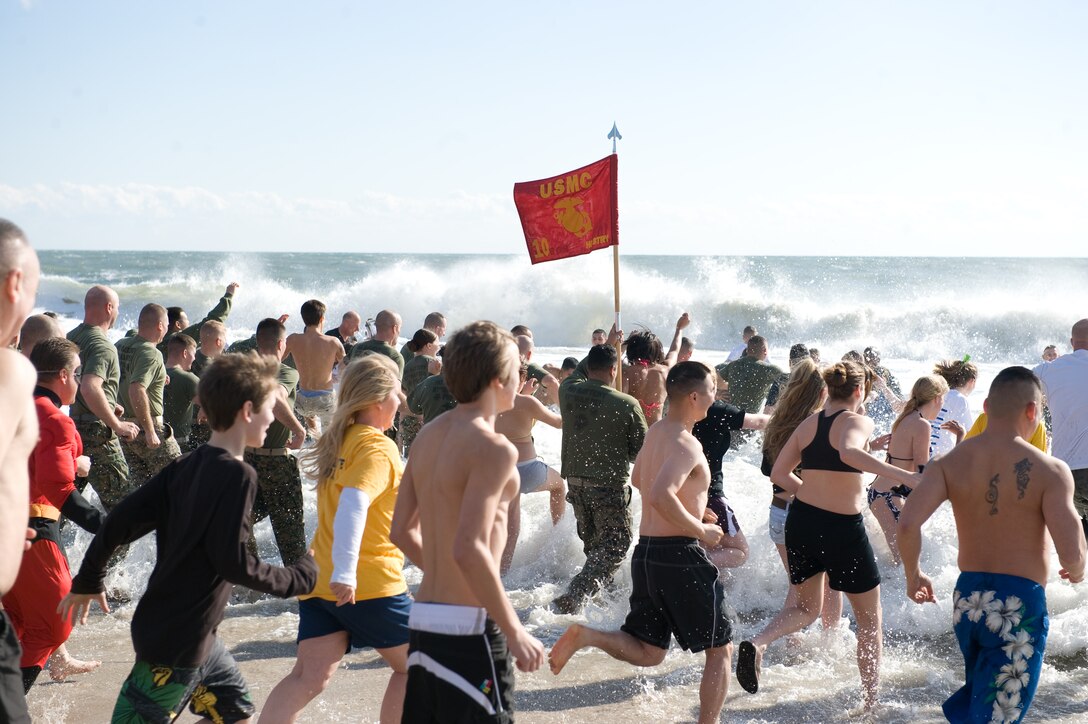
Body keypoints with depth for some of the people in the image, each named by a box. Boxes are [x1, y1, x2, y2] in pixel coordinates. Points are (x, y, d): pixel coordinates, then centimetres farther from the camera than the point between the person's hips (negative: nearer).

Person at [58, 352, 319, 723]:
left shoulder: (186, 466, 4)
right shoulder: (237, 475, -20)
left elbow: (120, 520, 3)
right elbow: (232, 561, -23)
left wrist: (88, 581, 14)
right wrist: (296, 579, -9)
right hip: (176, 641, -9)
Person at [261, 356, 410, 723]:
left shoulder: (337, 441, 13)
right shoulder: (378, 448, -11)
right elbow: (354, 504, -27)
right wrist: (345, 572, -34)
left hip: (320, 581, 7)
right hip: (371, 583, -7)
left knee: (308, 678, 0)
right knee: (412, 664, 13)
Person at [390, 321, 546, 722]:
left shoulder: (428, 436, 9)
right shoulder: (493, 447, -16)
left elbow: (402, 531, 14)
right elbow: (469, 549, -25)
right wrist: (515, 633, -17)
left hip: (424, 618, 8)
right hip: (469, 626, -8)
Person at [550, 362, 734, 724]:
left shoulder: (654, 433, 12)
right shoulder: (687, 444, -16)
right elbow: (660, 496, -32)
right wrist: (700, 530, -19)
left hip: (646, 551, 8)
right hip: (681, 554, -8)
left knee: (647, 653, 16)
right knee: (721, 649, 8)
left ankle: (586, 636, -6)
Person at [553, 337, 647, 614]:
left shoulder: (568, 391, -4)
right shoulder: (627, 405, -16)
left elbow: (580, 370, 21)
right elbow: (643, 450, -6)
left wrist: (606, 345, 31)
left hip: (575, 481, 6)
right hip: (609, 485, -5)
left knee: (593, 544, 23)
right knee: (615, 545, 3)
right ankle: (571, 599, -12)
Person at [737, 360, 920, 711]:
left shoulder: (808, 424, 7)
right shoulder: (858, 421, -10)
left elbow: (778, 474, 9)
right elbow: (849, 453, -34)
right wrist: (902, 475, -37)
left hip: (801, 521, 6)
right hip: (843, 527, -5)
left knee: (807, 607, 23)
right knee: (870, 619, 15)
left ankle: (758, 642, -5)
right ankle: (870, 702, 19)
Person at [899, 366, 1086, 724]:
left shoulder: (949, 463, -2)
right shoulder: (1050, 471, -11)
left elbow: (907, 524, -14)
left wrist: (913, 575, 3)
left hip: (966, 598, 5)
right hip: (1020, 606, -4)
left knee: (977, 693, 31)